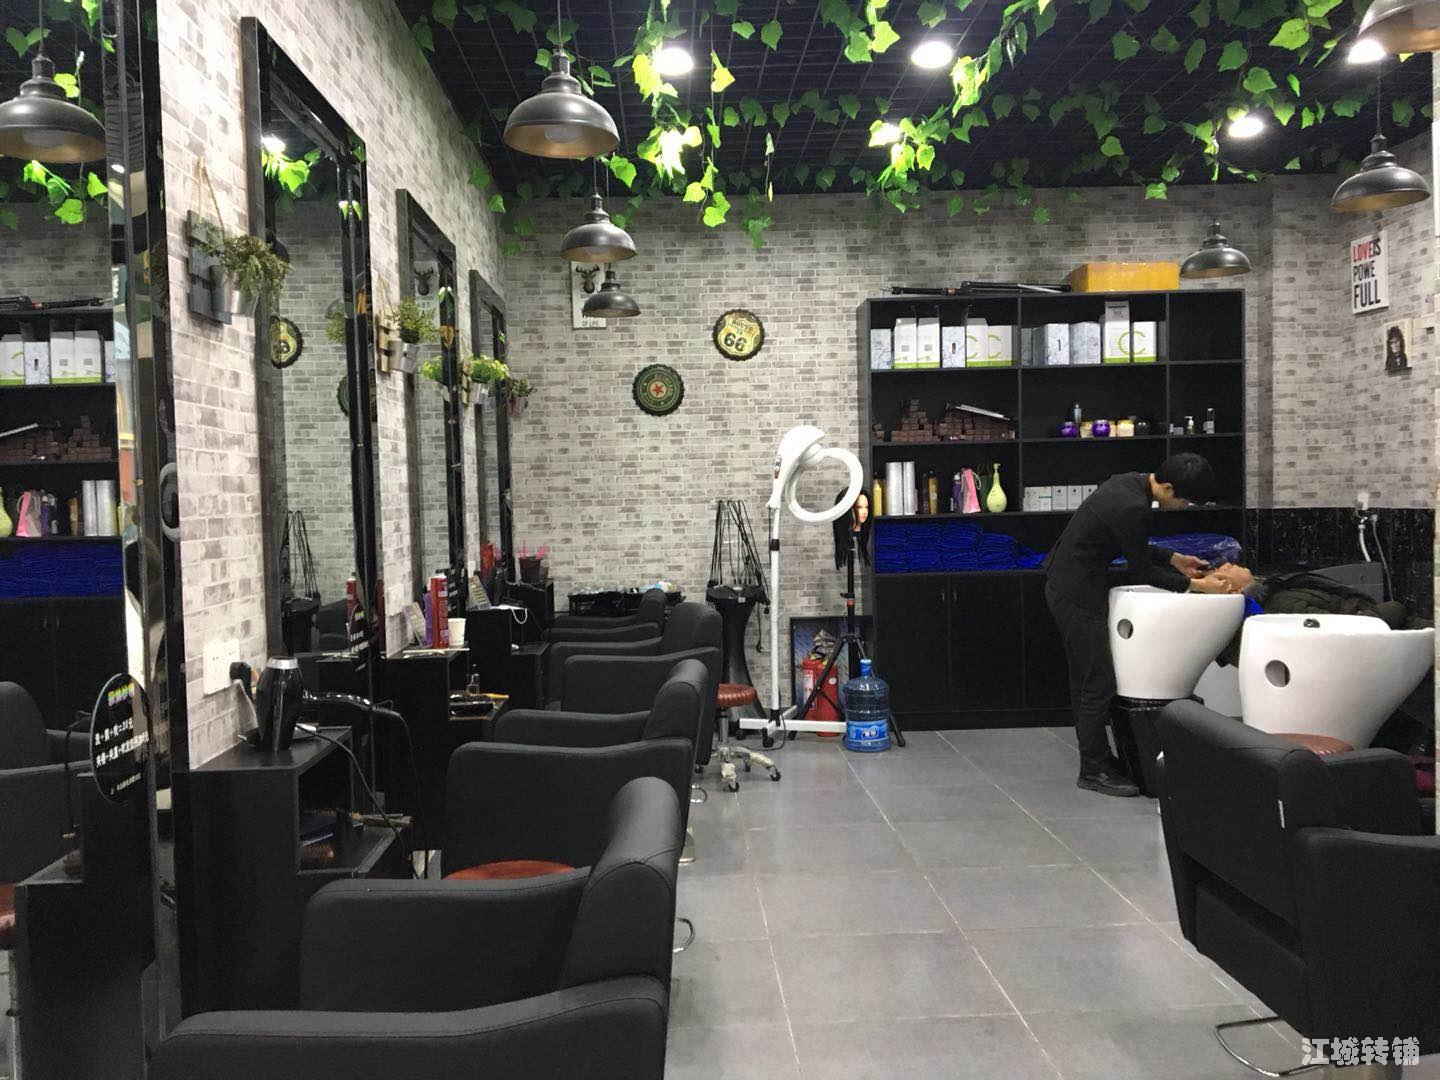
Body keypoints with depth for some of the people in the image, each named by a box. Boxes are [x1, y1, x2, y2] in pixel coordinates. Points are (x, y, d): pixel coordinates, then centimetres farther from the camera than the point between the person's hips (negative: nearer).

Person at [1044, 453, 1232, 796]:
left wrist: (1174, 559, 15)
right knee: (1098, 682, -4)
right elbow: (1142, 572, -14)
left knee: (1085, 679, 15)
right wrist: (1195, 585, -7)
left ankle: (1096, 758, 24)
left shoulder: (1130, 483, 5)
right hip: (1078, 594, -11)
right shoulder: (1132, 508, -25)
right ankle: (1094, 771, 5)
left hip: (1067, 584, 11)